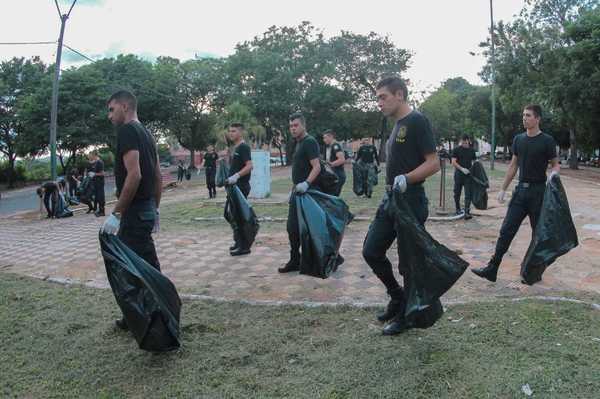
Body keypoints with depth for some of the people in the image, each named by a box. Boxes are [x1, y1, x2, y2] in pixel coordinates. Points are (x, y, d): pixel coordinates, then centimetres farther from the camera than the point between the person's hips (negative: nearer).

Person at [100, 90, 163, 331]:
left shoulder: (127, 131, -14)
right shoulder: (145, 133, 16)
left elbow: (134, 175, -25)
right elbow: (158, 176, 18)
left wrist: (116, 214, -22)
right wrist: (155, 209, 22)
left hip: (135, 212, -10)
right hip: (147, 209, 10)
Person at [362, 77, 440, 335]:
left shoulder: (417, 121, -12)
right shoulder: (398, 125, 16)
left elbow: (434, 163, -17)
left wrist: (406, 179, -29)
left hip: (410, 203, -9)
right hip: (390, 200, 9)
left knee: (408, 262, 3)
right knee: (371, 251, 10)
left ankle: (405, 316, 20)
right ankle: (397, 296, 29)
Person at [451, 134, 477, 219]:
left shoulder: (471, 150, 8)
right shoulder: (457, 150, -1)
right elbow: (453, 162, -7)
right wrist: (462, 169, -18)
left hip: (468, 175, 1)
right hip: (459, 174, -1)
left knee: (468, 194, -7)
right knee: (457, 193, 9)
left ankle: (467, 212, -9)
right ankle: (458, 209, 27)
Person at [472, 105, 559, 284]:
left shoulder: (547, 141, -6)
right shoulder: (518, 139, 8)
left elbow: (556, 164, -1)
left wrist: (553, 173, -24)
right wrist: (503, 189, 13)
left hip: (538, 192, -4)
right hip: (520, 190, 5)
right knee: (506, 230, 0)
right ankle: (492, 269, 1)